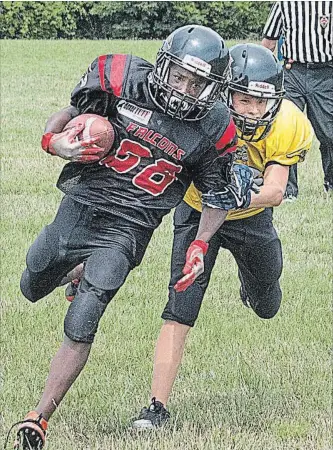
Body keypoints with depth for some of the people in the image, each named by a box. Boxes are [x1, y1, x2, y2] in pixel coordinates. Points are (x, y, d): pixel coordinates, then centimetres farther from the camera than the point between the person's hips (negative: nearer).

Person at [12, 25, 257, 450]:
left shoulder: (213, 127, -8)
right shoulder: (125, 79, -10)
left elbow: (219, 195, 6)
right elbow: (69, 114, 4)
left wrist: (200, 245, -7)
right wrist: (54, 141, -18)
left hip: (127, 229, -3)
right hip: (80, 205, 3)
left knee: (79, 328, -14)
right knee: (33, 288, 25)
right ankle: (78, 270, 60)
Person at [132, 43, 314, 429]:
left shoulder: (286, 126, -26)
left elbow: (275, 191, -32)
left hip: (251, 216, 3)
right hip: (198, 212, -3)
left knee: (266, 308, 22)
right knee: (180, 310, -17)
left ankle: (251, 277, 60)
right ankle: (158, 406, -14)